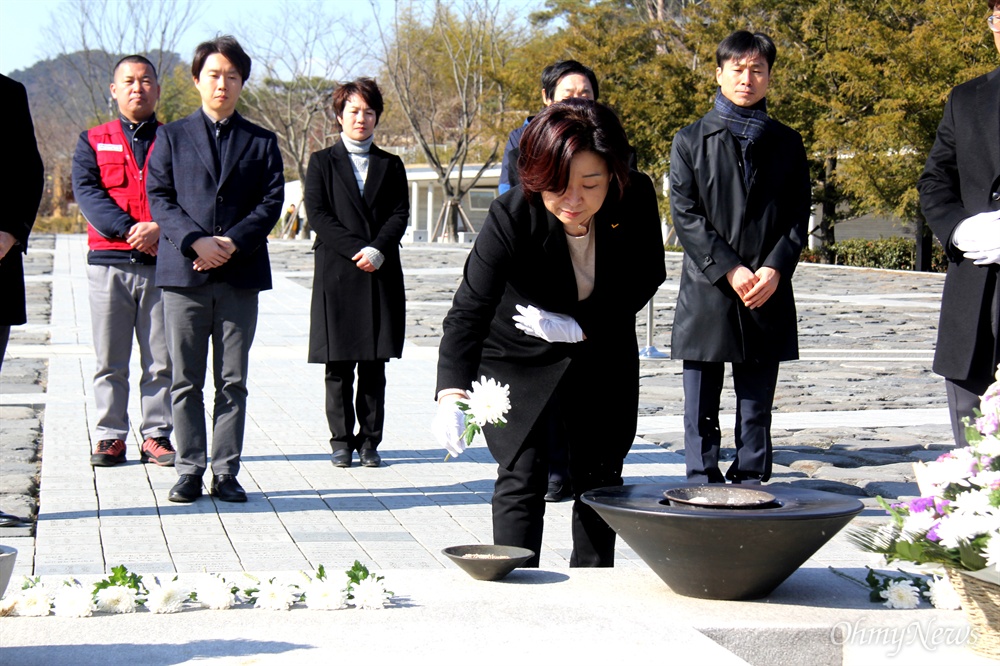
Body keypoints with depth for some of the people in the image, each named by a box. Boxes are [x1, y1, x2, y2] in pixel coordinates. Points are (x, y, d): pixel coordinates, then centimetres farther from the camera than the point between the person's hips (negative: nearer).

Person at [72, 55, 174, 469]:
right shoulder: (93, 141, 13)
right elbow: (86, 191, -1)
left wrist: (158, 227, -17)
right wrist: (128, 229, -15)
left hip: (162, 261, 0)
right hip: (109, 261, 0)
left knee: (162, 360, 0)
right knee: (109, 360, 2)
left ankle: (156, 435, 8)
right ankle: (110, 436, 9)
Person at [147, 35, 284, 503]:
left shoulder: (261, 142, 13)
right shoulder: (172, 137, 12)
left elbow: (271, 202, 3)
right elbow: (158, 196, 2)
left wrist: (232, 242, -12)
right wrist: (195, 241, -13)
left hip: (240, 273, 0)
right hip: (183, 272, 0)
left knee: (233, 381, 1)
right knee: (186, 380, 1)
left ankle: (226, 472, 6)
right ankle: (190, 470, 8)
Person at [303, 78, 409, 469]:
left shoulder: (390, 166, 15)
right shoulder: (322, 162, 9)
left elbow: (400, 215, 5)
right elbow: (317, 213, -2)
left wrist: (377, 250, -12)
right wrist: (356, 249, -12)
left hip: (381, 276, 2)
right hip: (336, 275, -1)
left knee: (374, 367, 2)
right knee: (338, 367, -1)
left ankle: (369, 441, 7)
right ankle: (342, 441, 6)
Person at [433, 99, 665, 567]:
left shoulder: (636, 199, -24)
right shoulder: (511, 216, -33)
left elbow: (646, 279, -8)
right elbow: (469, 310, -39)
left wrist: (579, 326, -21)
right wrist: (452, 395, -54)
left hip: (603, 354, 3)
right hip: (521, 357, -3)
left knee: (600, 477, 11)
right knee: (521, 475, -11)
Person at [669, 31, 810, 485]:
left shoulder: (786, 143, 11)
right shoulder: (691, 141, 5)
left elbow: (798, 216, 7)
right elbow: (685, 215, -3)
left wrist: (775, 268, -10)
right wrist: (730, 270, -12)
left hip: (768, 295, 2)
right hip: (706, 293, -1)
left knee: (756, 410, 6)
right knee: (701, 414, 2)